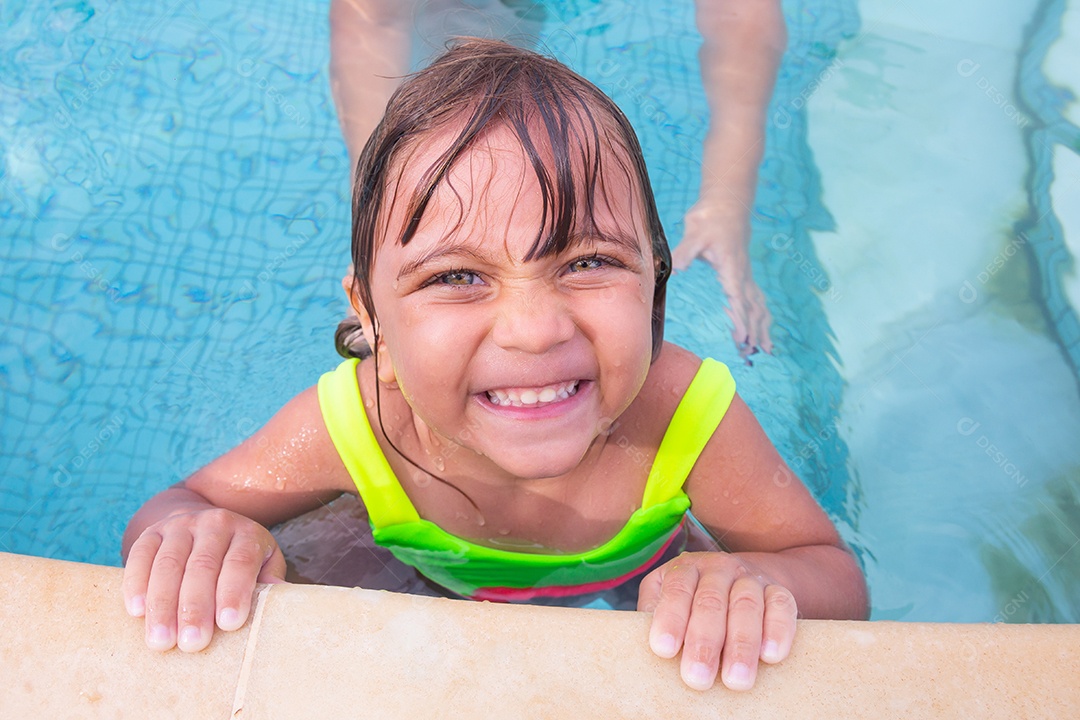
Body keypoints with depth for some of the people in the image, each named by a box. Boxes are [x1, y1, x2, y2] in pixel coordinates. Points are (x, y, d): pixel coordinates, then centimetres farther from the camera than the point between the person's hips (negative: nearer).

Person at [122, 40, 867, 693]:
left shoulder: (688, 416, -38)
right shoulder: (352, 426, -37)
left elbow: (841, 580, -26)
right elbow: (174, 507, -21)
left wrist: (756, 579, -51)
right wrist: (193, 535, -47)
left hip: (628, 600, 1)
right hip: (429, 601, 0)